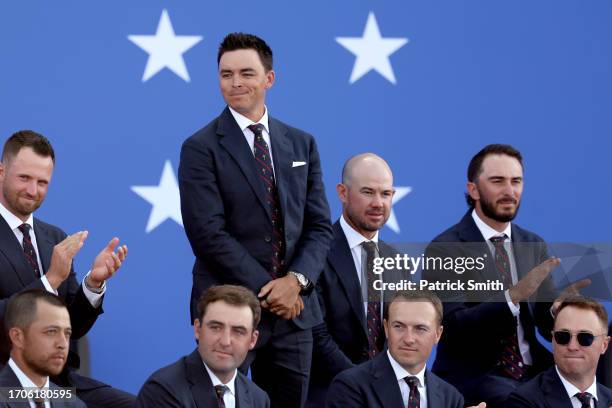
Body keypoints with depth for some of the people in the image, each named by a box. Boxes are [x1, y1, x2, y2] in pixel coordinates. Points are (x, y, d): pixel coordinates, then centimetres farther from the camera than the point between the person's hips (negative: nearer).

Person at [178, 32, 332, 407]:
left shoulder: (301, 145, 11)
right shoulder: (201, 148, -5)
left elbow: (319, 225, 8)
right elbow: (209, 233, -12)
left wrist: (296, 280, -10)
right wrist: (267, 291, -14)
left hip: (294, 309, 4)